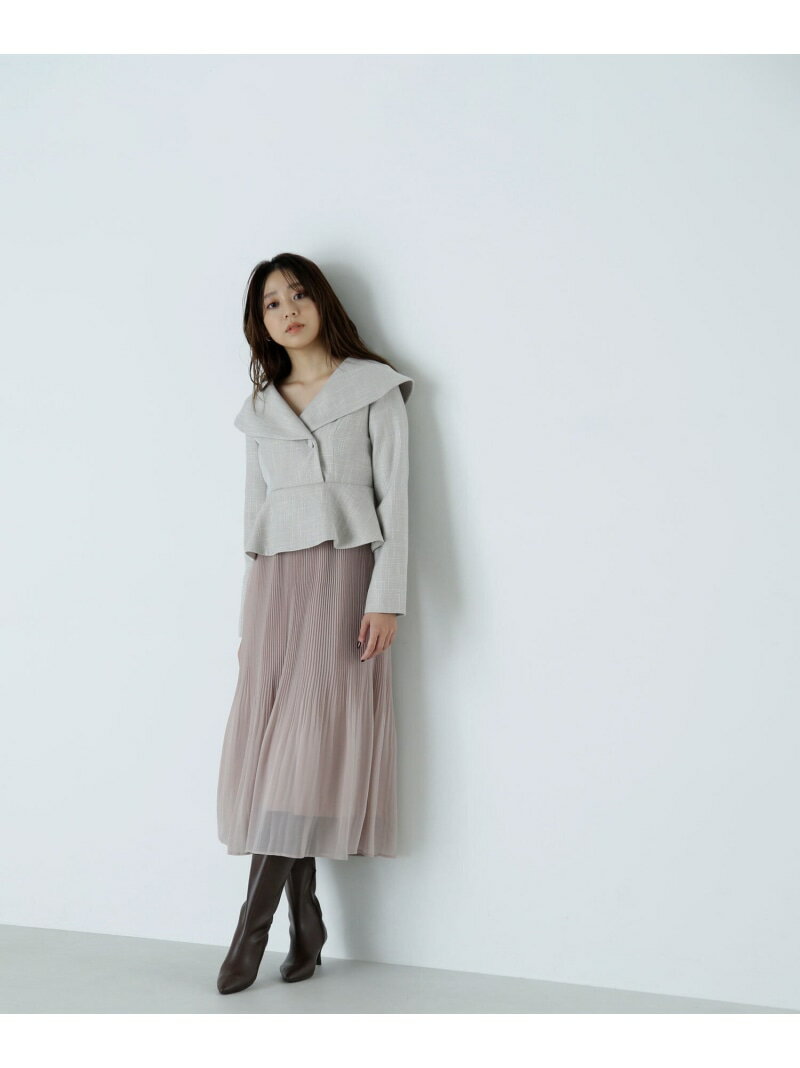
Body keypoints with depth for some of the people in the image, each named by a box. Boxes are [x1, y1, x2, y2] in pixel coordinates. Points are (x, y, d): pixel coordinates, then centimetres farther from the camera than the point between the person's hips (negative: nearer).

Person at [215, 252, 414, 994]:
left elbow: (393, 496, -2)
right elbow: (255, 513, 18)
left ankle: (253, 926, -7)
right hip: (275, 580, 4)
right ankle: (305, 929, 2)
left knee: (311, 737, -12)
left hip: (344, 572, -4)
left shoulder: (373, 390, 5)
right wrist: (249, 619, 12)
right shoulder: (260, 409, 17)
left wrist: (385, 597, -11)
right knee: (271, 744, -4)